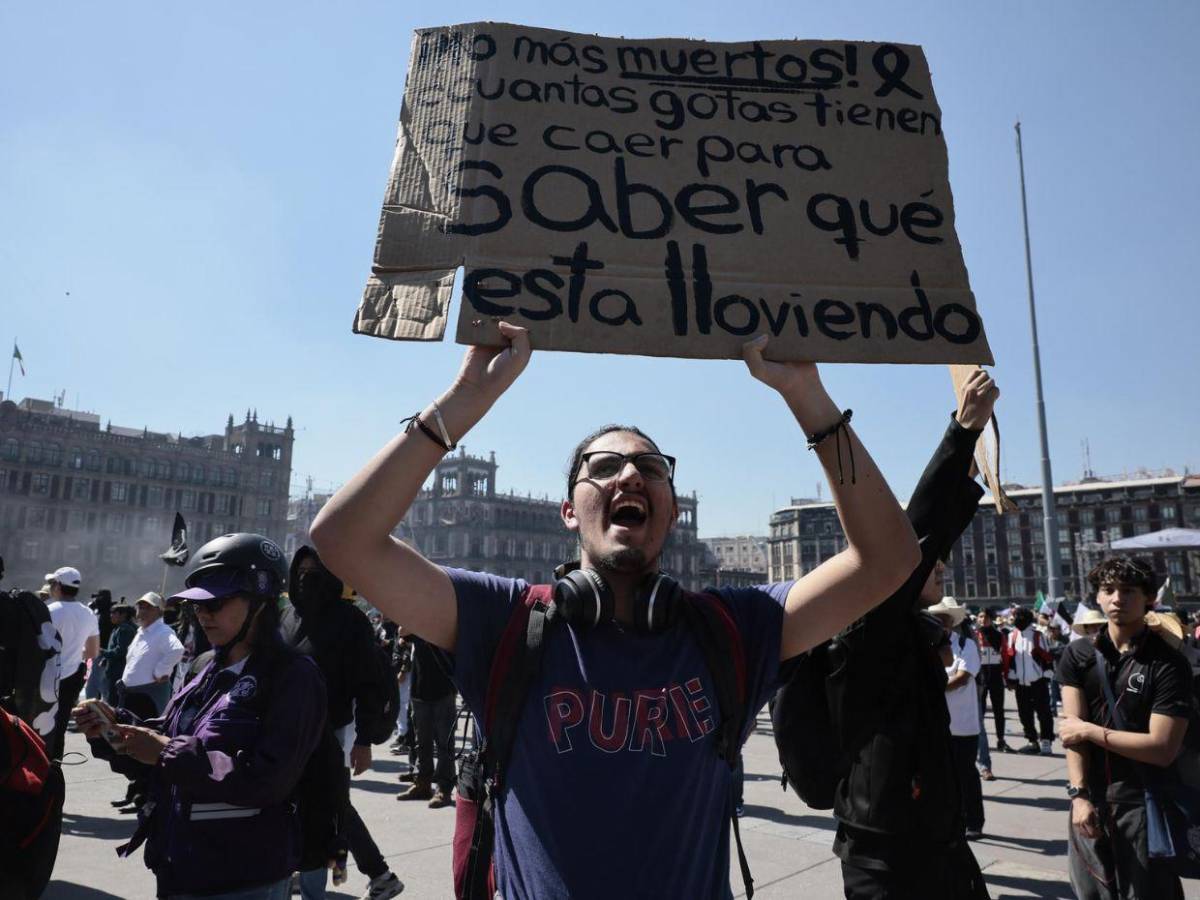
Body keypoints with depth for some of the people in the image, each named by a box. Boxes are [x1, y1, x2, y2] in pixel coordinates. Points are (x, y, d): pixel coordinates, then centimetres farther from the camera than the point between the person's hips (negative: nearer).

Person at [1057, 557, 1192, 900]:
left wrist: (1090, 731, -11)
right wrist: (1079, 794, -14)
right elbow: (1073, 730, -5)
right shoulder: (1078, 654, 1)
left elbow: (1163, 749, -15)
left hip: (1141, 804, -3)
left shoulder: (1168, 663, -9)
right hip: (1091, 800, 3)